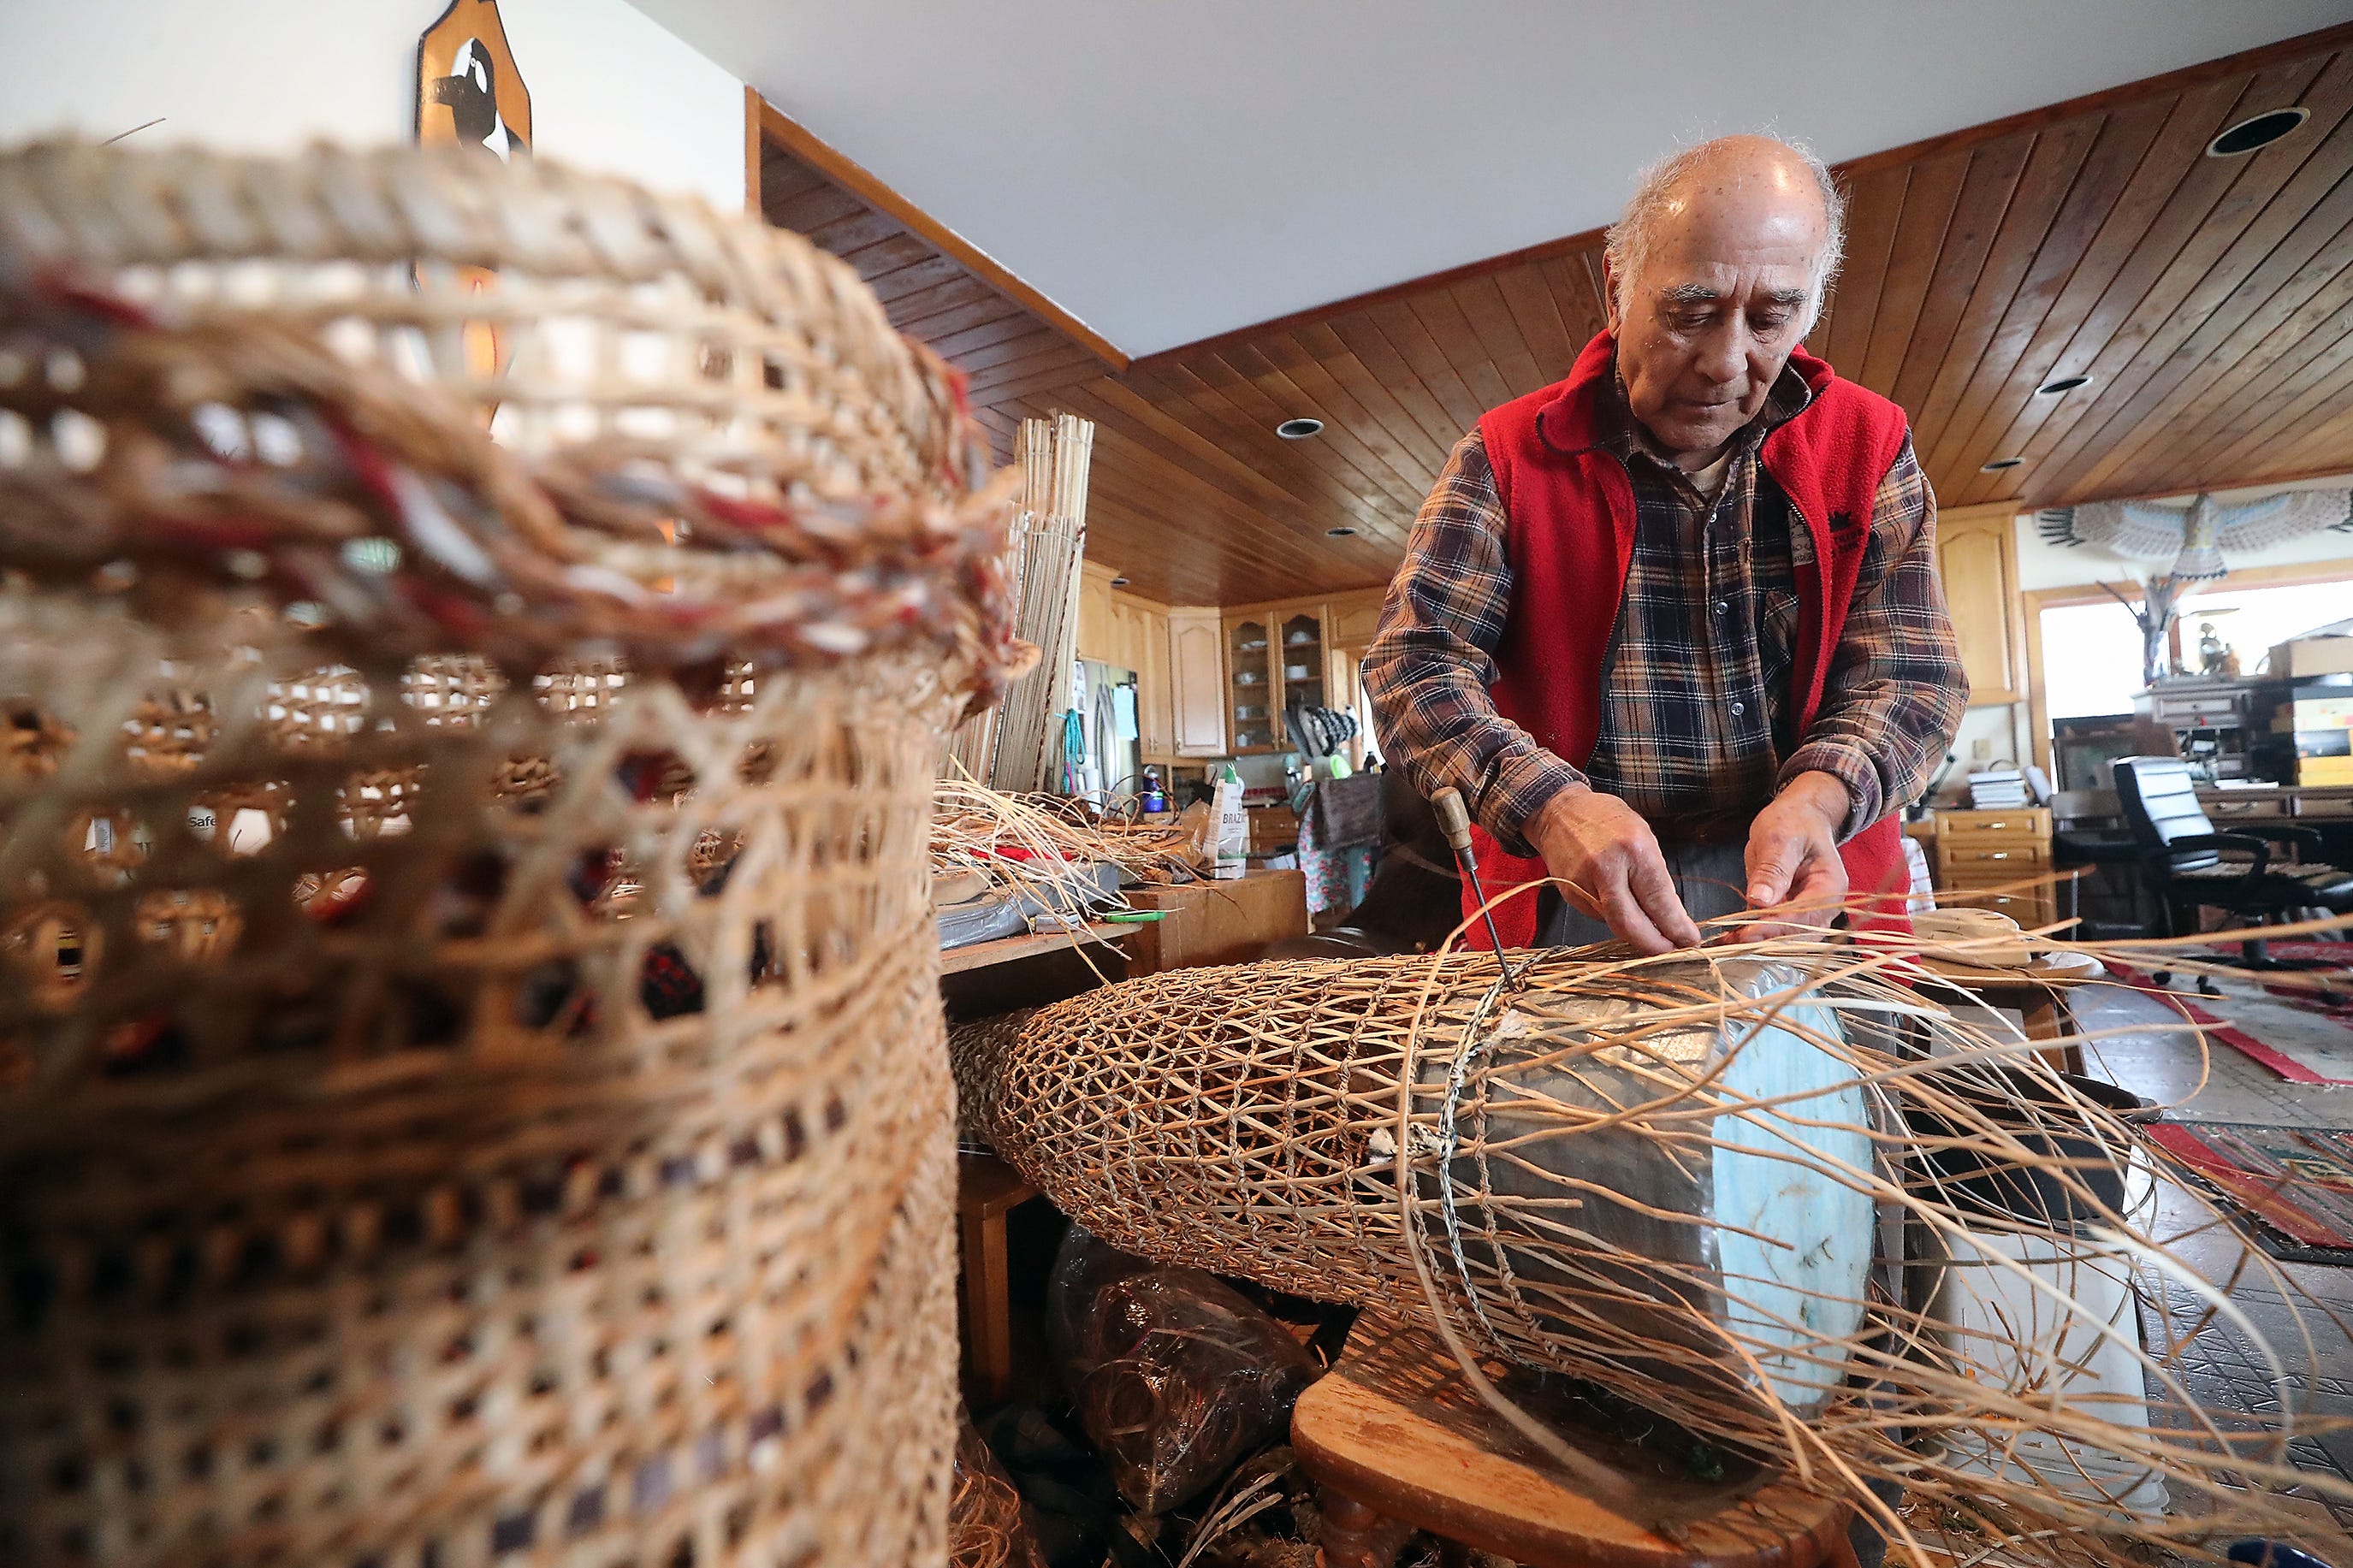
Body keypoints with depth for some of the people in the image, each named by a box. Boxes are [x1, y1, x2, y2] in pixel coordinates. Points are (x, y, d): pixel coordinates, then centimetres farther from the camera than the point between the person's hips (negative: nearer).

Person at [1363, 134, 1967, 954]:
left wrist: (1817, 797, -19)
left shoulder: (1868, 445, 8)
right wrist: (1548, 803, -26)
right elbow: (1414, 666, -9)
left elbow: (1911, 672, 4)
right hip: (1579, 901, -2)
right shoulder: (1508, 456, -1)